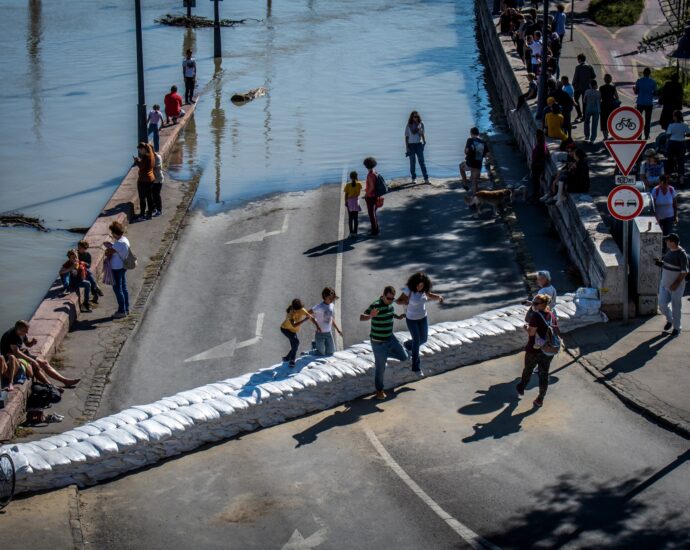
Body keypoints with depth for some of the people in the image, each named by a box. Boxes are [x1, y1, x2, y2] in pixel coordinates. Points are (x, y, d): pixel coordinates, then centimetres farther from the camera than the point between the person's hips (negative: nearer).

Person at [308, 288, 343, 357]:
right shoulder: (320, 307, -18)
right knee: (321, 353, -2)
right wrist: (317, 325, -28)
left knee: (330, 353, 8)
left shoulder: (332, 305, 4)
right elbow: (308, 314, -25)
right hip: (320, 333, -6)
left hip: (329, 333, 6)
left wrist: (338, 329, 14)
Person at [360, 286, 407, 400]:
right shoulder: (376, 305, -24)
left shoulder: (390, 304, 0)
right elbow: (361, 317, -31)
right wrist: (370, 316, -49)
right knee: (380, 368, 3)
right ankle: (379, 390, 21)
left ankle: (386, 353, 31)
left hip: (390, 338, 7)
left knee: (404, 357, 10)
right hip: (378, 342, -7)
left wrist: (397, 316, 11)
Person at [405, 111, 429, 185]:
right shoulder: (409, 125, 0)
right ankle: (414, 178, 13)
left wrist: (424, 141, -1)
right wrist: (407, 147, -3)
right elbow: (406, 137, 2)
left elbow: (422, 134, 13)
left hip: (419, 144, 0)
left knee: (422, 161, -4)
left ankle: (426, 178, -5)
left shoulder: (421, 124, 3)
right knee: (412, 162, 5)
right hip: (411, 145, 0)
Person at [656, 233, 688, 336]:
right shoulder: (669, 250, 4)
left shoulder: (682, 254, -20)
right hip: (664, 284, 7)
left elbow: (684, 272, -18)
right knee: (662, 305, 4)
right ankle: (669, 320, 31)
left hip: (676, 286, -7)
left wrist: (676, 284, -21)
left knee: (676, 307, 6)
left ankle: (677, 327, 22)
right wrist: (660, 262, 1)